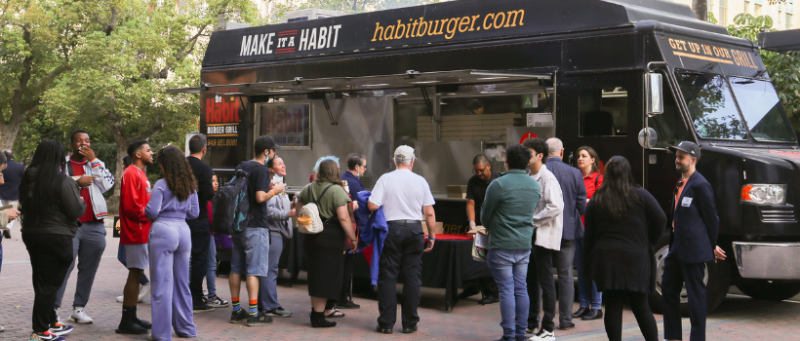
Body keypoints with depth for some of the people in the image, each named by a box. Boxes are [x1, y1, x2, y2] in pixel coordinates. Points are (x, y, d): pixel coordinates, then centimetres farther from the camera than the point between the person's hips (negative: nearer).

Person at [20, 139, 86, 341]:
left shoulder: (27, 179, 3)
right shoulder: (63, 181, -17)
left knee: (42, 281, 17)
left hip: (30, 234, 7)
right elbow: (76, 211, -16)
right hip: (57, 237, -7)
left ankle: (51, 323, 29)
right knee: (50, 283, 1)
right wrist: (82, 202, 4)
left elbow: (23, 206, 14)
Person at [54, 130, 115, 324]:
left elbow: (108, 185, -2)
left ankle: (79, 308, 12)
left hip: (94, 226, 3)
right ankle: (54, 308, -4)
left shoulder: (96, 164, 13)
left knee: (88, 269, 5)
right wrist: (77, 182, -13)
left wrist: (94, 161, -4)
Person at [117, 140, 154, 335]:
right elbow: (131, 206, -20)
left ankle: (132, 317, 17)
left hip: (142, 232, 10)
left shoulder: (140, 174, 19)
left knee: (137, 274, 12)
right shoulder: (131, 174, -13)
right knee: (135, 274, -8)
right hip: (136, 232, -10)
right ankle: (126, 322, -5)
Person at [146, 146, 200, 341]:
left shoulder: (161, 185, -9)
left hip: (163, 231, -6)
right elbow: (194, 212, 11)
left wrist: (150, 215, 8)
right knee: (182, 282, 15)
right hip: (183, 230, 6)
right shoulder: (190, 186, 9)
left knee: (163, 284, -1)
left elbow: (152, 211, -14)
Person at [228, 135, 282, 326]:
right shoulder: (262, 170, -13)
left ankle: (236, 311, 18)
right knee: (254, 269, -6)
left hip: (239, 223, 8)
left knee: (236, 268, 11)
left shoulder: (242, 167, 13)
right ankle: (253, 314, -5)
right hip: (255, 226, -8)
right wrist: (274, 190, -4)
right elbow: (260, 197, -22)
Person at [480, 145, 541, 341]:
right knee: (521, 288, 10)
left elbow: (485, 214, -2)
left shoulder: (498, 185, -13)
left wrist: (489, 227, 19)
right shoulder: (535, 186, 6)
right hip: (525, 245, 6)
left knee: (506, 290, -2)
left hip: (502, 245, -5)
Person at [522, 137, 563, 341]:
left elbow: (555, 207, -23)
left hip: (544, 235, -8)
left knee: (545, 280, -3)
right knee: (530, 279, 14)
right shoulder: (529, 177, 12)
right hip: (530, 235, 9)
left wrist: (533, 220, -17)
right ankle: (531, 323, 24)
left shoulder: (547, 178, -14)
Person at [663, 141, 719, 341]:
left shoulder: (700, 185, -14)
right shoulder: (681, 184, 14)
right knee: (668, 288, 14)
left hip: (694, 249, -10)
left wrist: (711, 246, -2)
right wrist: (673, 243, 18)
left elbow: (711, 217, -10)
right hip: (677, 247, 10)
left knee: (696, 294, -1)